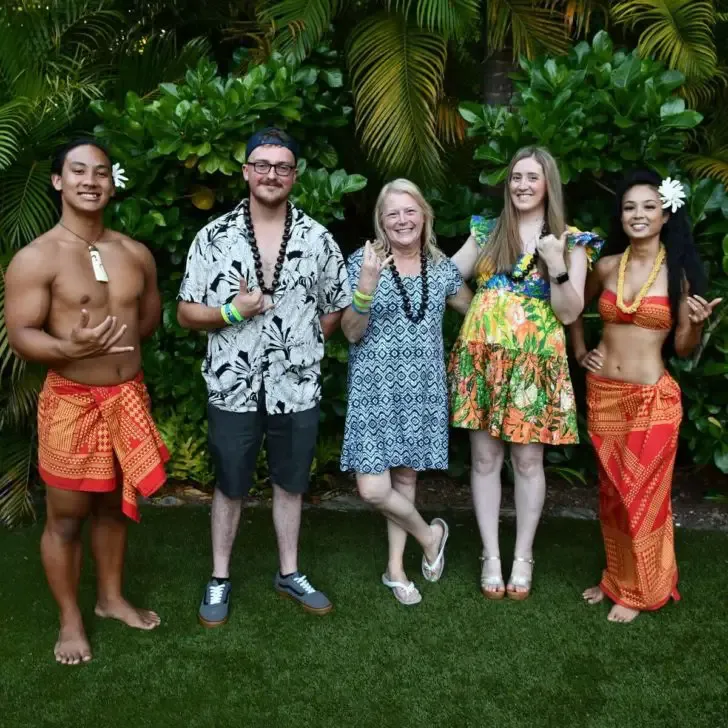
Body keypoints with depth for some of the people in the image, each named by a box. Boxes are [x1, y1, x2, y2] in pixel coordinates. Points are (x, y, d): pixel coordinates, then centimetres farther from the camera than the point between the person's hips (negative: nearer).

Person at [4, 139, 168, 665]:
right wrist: (71, 347, -31)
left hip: (129, 399, 5)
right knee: (66, 516, 7)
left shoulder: (137, 254, 5)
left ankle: (112, 597, 38)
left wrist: (123, 338, 2)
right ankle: (71, 620, 25)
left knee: (115, 504, 19)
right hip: (72, 404, -5)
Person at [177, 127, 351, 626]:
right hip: (233, 388, -1)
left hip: (297, 388, 1)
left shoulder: (318, 239, 0)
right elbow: (186, 313, -1)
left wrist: (303, 344, -1)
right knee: (230, 487, 12)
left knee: (290, 484, 15)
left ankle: (289, 573, 33)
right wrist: (233, 312, -17)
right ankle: (220, 579, 29)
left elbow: (336, 310, 9)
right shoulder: (214, 236, -3)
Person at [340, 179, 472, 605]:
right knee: (373, 489, -8)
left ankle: (396, 566, 28)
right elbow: (352, 333, -10)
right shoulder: (363, 261, -5)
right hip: (375, 387, -3)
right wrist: (367, 284, -23)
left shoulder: (442, 267, 5)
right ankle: (430, 535, 20)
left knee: (406, 477, 10)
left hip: (423, 390, 3)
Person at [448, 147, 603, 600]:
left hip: (534, 362, -2)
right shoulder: (486, 232, 9)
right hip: (482, 357, 2)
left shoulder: (570, 241, 2)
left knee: (528, 460, 5)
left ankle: (523, 557, 21)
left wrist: (556, 268, -17)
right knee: (485, 458, 6)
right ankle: (491, 557, 19)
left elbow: (569, 313, -4)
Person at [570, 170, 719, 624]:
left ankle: (639, 591, 21)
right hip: (603, 394, 4)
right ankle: (616, 578, 31)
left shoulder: (679, 272, -6)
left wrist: (696, 324, -23)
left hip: (653, 398, -4)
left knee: (643, 495, 4)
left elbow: (684, 349, -3)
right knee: (612, 492, 14)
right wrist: (580, 352, 12)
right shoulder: (606, 267, 2)